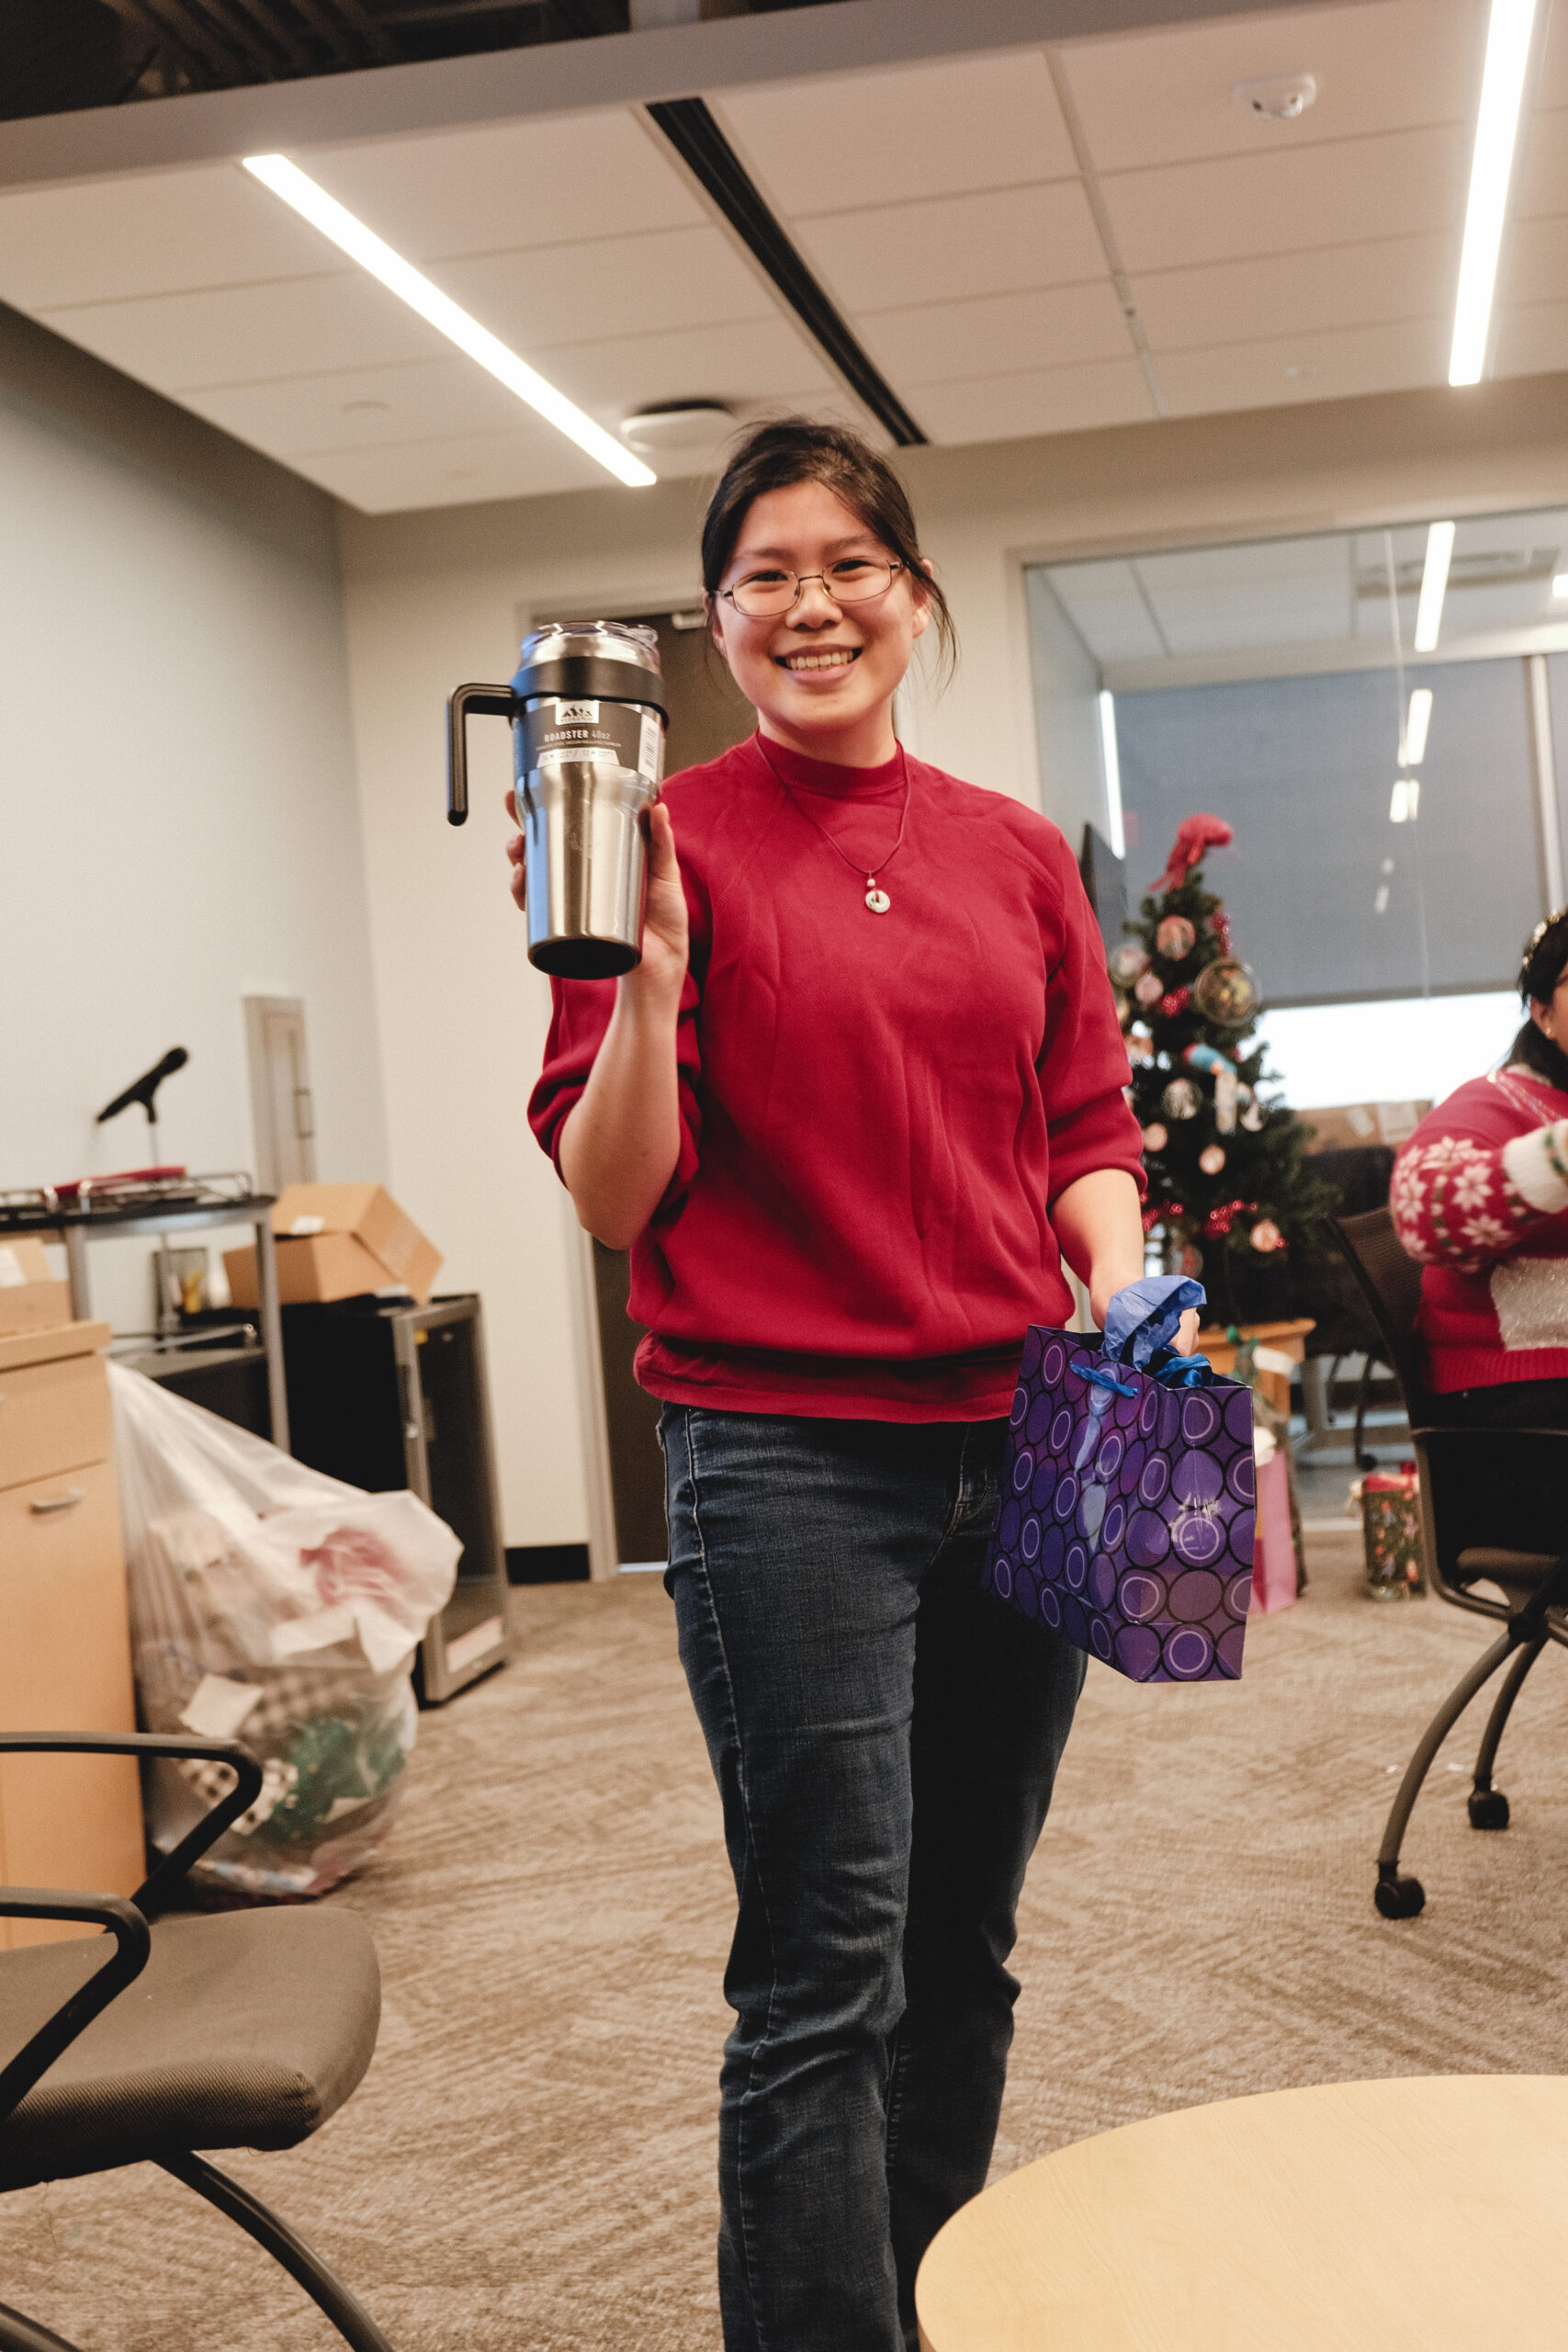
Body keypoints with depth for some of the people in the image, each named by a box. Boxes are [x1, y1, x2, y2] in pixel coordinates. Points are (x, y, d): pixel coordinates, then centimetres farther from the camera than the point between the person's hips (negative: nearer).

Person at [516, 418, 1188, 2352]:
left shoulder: (1018, 855, 10)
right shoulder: (677, 843, -3)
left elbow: (1087, 1134, 15)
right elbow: (612, 1196, -7)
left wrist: (1121, 1293, -4)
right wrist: (647, 977, -22)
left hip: (1019, 1443, 5)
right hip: (788, 1453, -5)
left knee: (965, 1948, 16)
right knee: (828, 1976, -3)